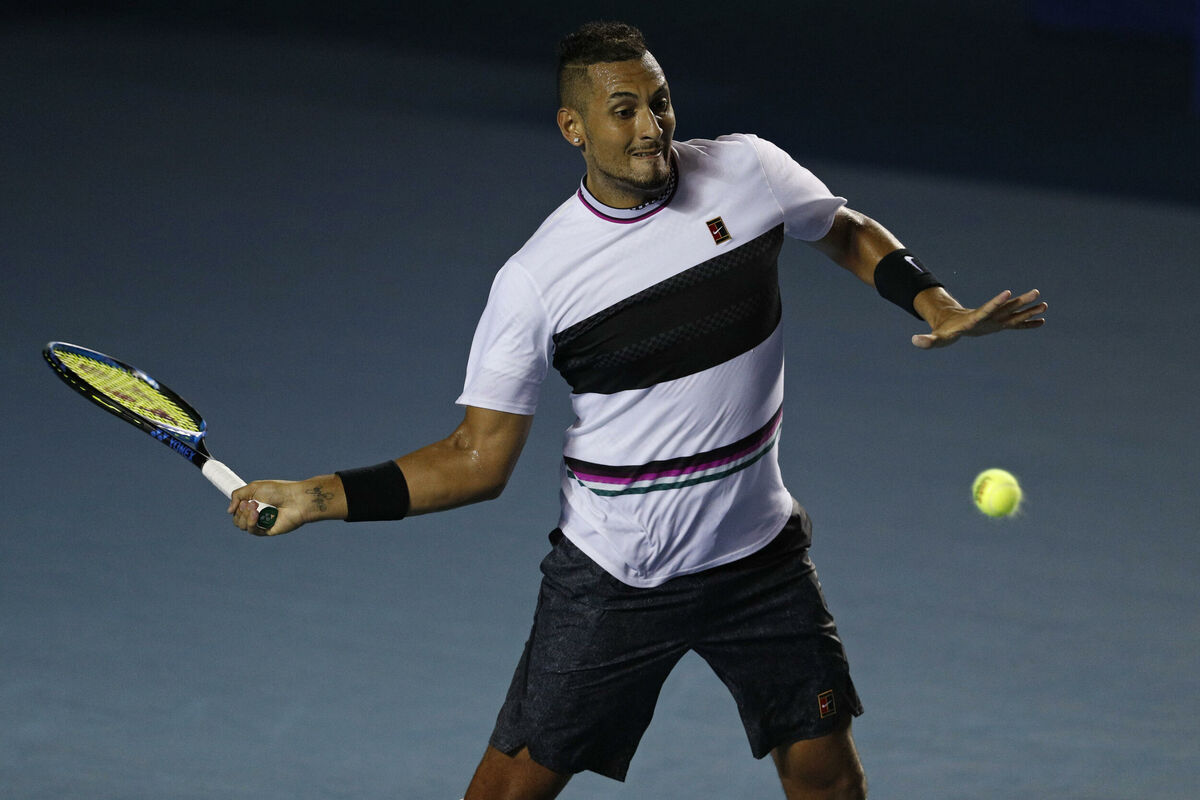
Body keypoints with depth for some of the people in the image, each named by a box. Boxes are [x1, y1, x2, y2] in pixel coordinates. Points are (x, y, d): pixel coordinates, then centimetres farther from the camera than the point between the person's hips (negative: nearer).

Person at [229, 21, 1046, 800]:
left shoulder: (747, 171, -7)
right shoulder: (534, 281, -13)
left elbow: (849, 232, 14)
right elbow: (479, 458, -7)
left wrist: (936, 304, -2)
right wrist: (323, 496, -17)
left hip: (759, 558, 3)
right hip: (611, 580, -2)